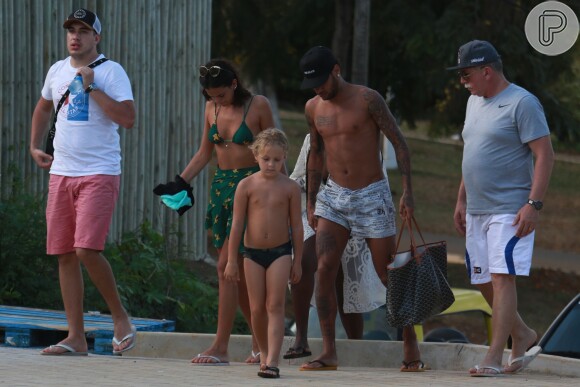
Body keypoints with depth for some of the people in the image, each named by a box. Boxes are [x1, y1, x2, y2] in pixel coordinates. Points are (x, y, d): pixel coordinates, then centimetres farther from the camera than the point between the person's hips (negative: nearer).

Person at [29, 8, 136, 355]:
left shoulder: (111, 71, -6)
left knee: (87, 249, -19)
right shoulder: (58, 70, 13)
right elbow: (44, 107, 32)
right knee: (65, 255, 3)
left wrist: (92, 87, -16)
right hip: (61, 172, 6)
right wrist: (35, 146, 23)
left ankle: (120, 316, 2)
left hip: (100, 173, -6)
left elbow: (128, 118, -17)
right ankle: (76, 337, 7)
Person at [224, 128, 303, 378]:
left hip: (280, 251, -1)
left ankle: (272, 361, -16)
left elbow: (296, 225, 3)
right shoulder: (247, 185, -2)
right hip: (253, 253, 1)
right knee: (257, 308, 5)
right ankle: (264, 354, 22)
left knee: (275, 306, -10)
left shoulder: (290, 187, -2)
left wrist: (297, 260, 2)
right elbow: (237, 223, 0)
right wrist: (231, 260, -1)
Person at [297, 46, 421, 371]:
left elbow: (400, 143, -9)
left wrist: (408, 192, -15)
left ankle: (412, 348, 15)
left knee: (391, 276, 0)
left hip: (372, 196, -4)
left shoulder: (367, 99, -11)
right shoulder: (314, 108, 5)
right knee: (324, 270, -12)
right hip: (334, 197, 4)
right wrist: (311, 203, 17)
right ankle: (329, 353, -9)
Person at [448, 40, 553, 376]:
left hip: (510, 210, -9)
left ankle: (494, 358, -16)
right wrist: (462, 200, 21)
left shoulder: (522, 103, -11)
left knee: (502, 278, -14)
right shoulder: (475, 102, 15)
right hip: (477, 210, 9)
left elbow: (545, 155, -15)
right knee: (484, 282, 10)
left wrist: (534, 204, -21)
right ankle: (523, 336, 28)